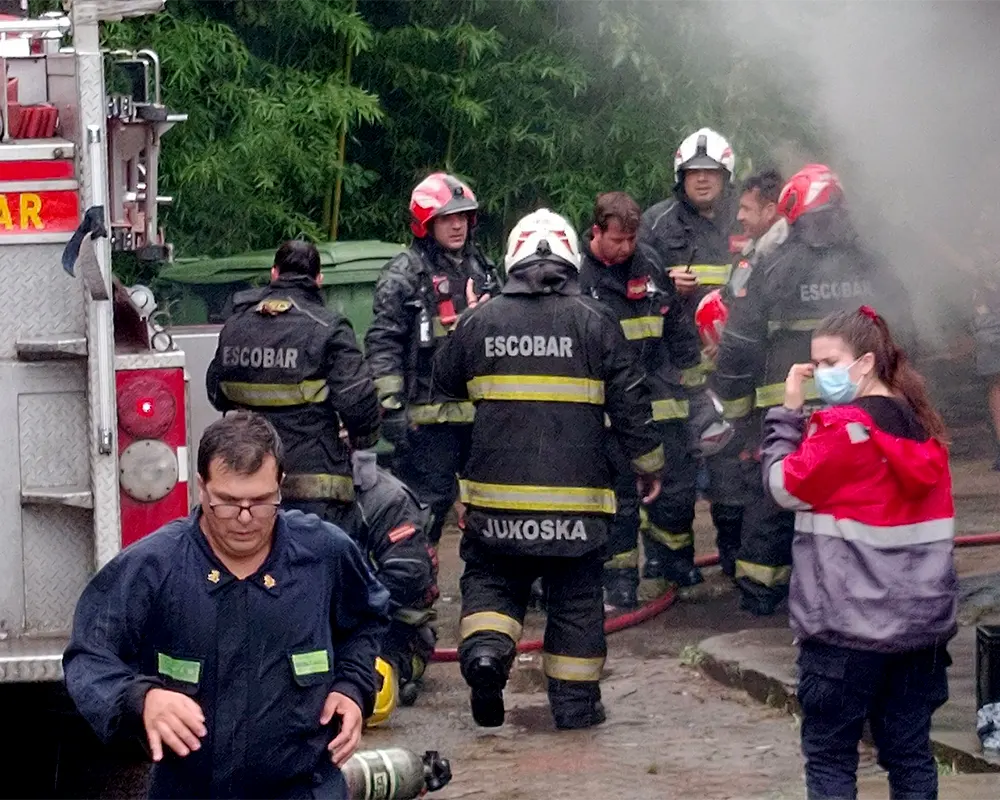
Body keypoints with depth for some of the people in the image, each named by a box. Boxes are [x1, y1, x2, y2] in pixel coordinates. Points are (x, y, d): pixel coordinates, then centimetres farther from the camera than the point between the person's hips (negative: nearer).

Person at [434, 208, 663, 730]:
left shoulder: (481, 320, 1)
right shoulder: (594, 322, -3)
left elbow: (446, 380, 17)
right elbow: (629, 399, 0)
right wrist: (648, 463, 13)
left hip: (498, 490, 1)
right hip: (576, 493, -1)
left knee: (489, 577, 16)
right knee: (575, 597, 10)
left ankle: (485, 647, -12)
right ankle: (576, 702, 12)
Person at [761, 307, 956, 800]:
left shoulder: (841, 428, -14)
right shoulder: (924, 428, 9)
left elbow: (785, 487, -7)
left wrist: (787, 413, -3)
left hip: (847, 625, -7)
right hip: (922, 621, 7)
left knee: (829, 755, 2)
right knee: (910, 751, 10)